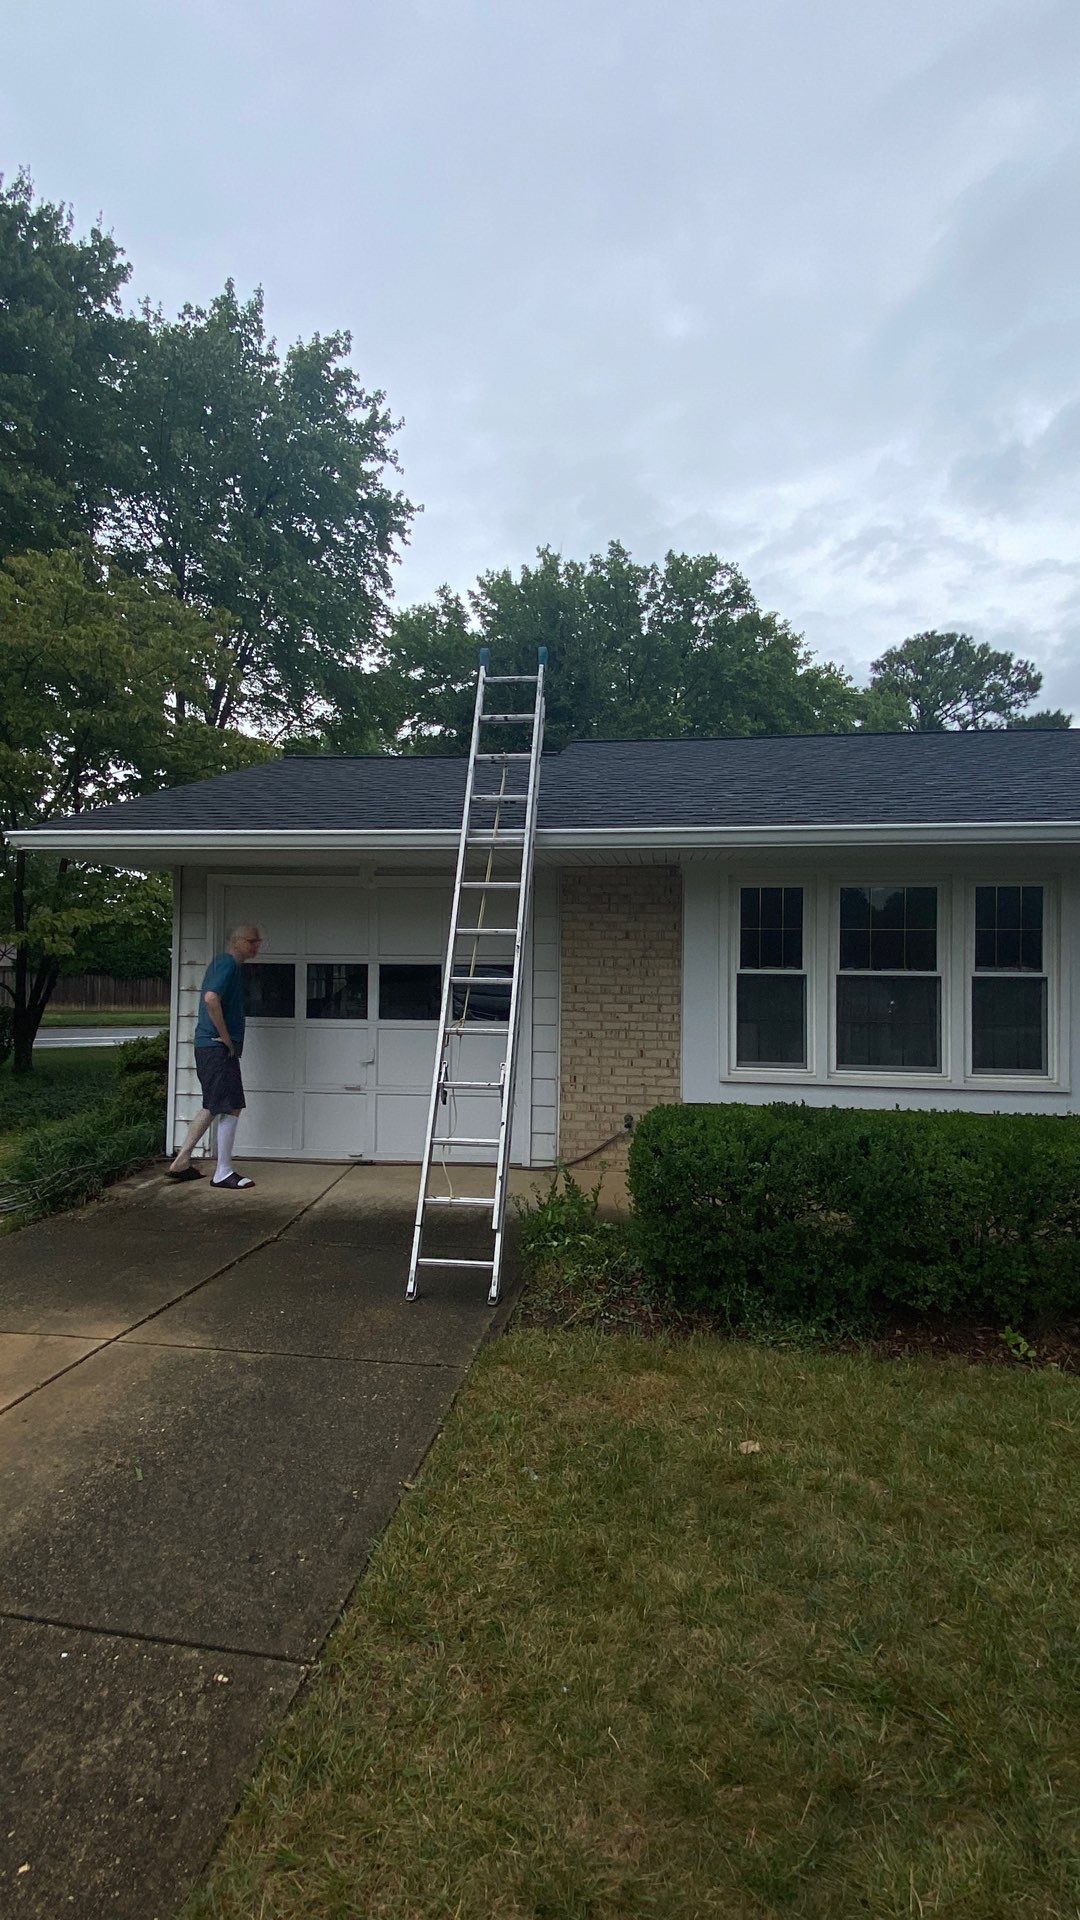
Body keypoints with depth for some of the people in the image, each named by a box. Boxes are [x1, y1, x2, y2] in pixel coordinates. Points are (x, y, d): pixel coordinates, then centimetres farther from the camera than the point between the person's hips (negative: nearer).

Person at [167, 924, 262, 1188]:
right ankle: (223, 1172, 1)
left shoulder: (222, 962, 17)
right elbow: (211, 998, -28)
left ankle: (181, 1162, 23)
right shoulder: (229, 964, -14)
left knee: (213, 1106, 17)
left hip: (209, 1045, 10)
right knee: (232, 1107, -6)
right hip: (218, 1047, -10)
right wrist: (226, 1038, -19)